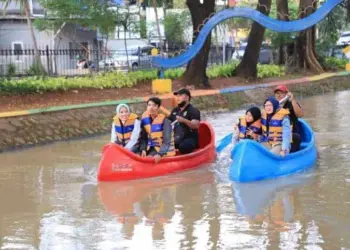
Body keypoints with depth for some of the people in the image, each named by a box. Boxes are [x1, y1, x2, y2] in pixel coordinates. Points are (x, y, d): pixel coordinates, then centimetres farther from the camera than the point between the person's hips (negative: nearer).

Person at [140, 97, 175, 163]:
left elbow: (167, 142, -23)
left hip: (164, 149, -5)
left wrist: (160, 154, -37)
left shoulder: (164, 120, -19)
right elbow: (143, 137, 0)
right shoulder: (145, 118, -2)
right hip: (152, 148, 6)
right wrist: (143, 150, -17)